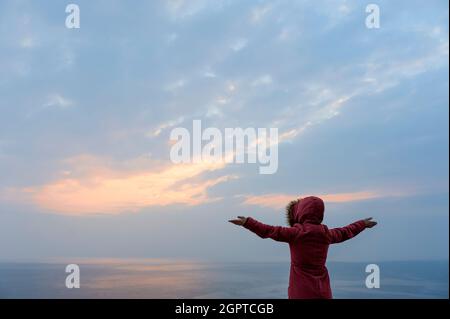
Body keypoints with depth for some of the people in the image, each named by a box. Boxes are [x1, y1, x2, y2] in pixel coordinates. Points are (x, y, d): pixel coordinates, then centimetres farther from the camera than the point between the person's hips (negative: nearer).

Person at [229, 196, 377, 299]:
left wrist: (248, 222, -12)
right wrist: (363, 224, 40)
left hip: (301, 291, -5)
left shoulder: (296, 233, -11)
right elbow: (346, 232, 22)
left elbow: (269, 231, -15)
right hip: (323, 291, 5)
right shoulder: (326, 233, 5)